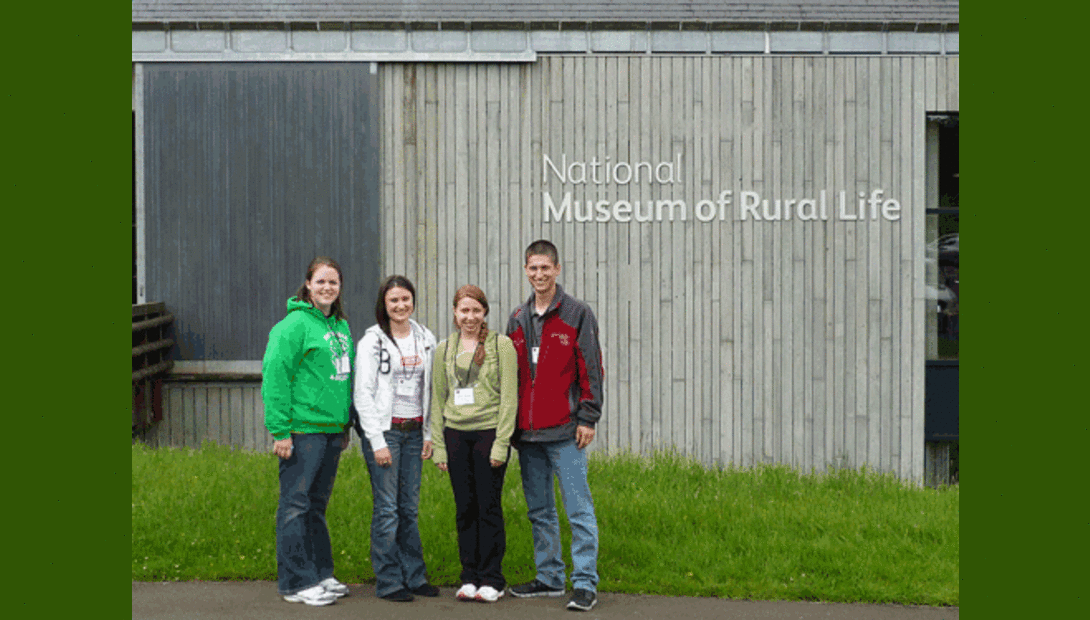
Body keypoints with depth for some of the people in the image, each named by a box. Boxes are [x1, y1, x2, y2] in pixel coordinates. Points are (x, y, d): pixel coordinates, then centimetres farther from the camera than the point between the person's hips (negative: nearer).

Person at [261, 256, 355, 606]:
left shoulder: (341, 326, 15)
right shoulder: (294, 324, -10)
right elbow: (275, 376, -14)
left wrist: (345, 426, 17)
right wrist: (280, 430, -18)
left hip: (332, 429, 7)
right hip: (303, 429, -7)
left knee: (317, 504, 15)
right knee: (296, 504, -1)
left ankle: (320, 574, 23)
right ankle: (296, 582, 6)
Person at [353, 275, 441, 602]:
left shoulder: (426, 339, 9)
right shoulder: (372, 340, -5)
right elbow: (363, 394, -8)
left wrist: (429, 434, 9)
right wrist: (377, 441, -12)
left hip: (414, 432, 4)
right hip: (383, 430, -4)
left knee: (410, 507, 8)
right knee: (387, 508, -3)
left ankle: (415, 576, 17)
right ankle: (389, 581, 5)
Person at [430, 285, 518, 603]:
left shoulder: (501, 345, -2)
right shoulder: (444, 350, 10)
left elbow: (509, 397, -5)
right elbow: (437, 399, 12)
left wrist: (501, 442, -11)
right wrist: (438, 445, 7)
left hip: (489, 432, -3)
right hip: (456, 434, 3)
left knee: (489, 506, -1)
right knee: (464, 508, 7)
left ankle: (492, 579, 9)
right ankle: (469, 576, 17)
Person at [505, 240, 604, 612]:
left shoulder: (577, 314, -1)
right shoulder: (518, 319, 15)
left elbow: (590, 369, -4)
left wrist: (587, 419, -9)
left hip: (564, 433, -6)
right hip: (526, 433, 6)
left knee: (578, 509, -5)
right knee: (539, 511, 12)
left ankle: (585, 584, 0)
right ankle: (549, 578, 23)